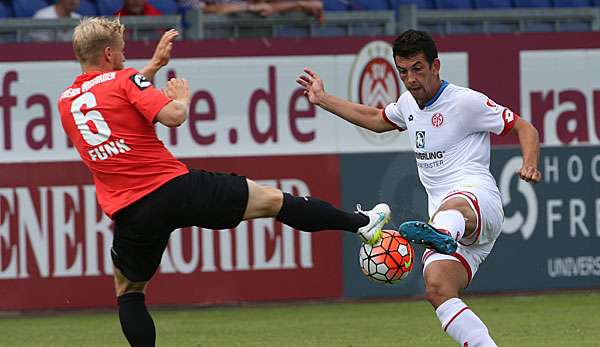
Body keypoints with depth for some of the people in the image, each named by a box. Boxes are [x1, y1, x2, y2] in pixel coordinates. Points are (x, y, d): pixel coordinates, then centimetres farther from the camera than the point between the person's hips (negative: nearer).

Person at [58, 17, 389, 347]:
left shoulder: (66, 101, 12)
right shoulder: (123, 80, -6)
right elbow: (173, 115, -18)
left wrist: (153, 65, 36)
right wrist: (182, 96, 5)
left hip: (130, 213, 4)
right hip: (174, 187, -4)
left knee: (128, 292, 22)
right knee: (271, 199, 10)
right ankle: (362, 222, 20)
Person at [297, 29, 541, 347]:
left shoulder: (466, 102, -1)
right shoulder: (408, 104, 21)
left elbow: (524, 129, 1)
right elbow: (376, 119, 43)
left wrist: (530, 165, -19)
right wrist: (322, 100, 46)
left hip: (479, 201, -8)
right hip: (451, 226, 8)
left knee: (452, 206, -46)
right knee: (437, 288, -22)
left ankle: (437, 234, -82)